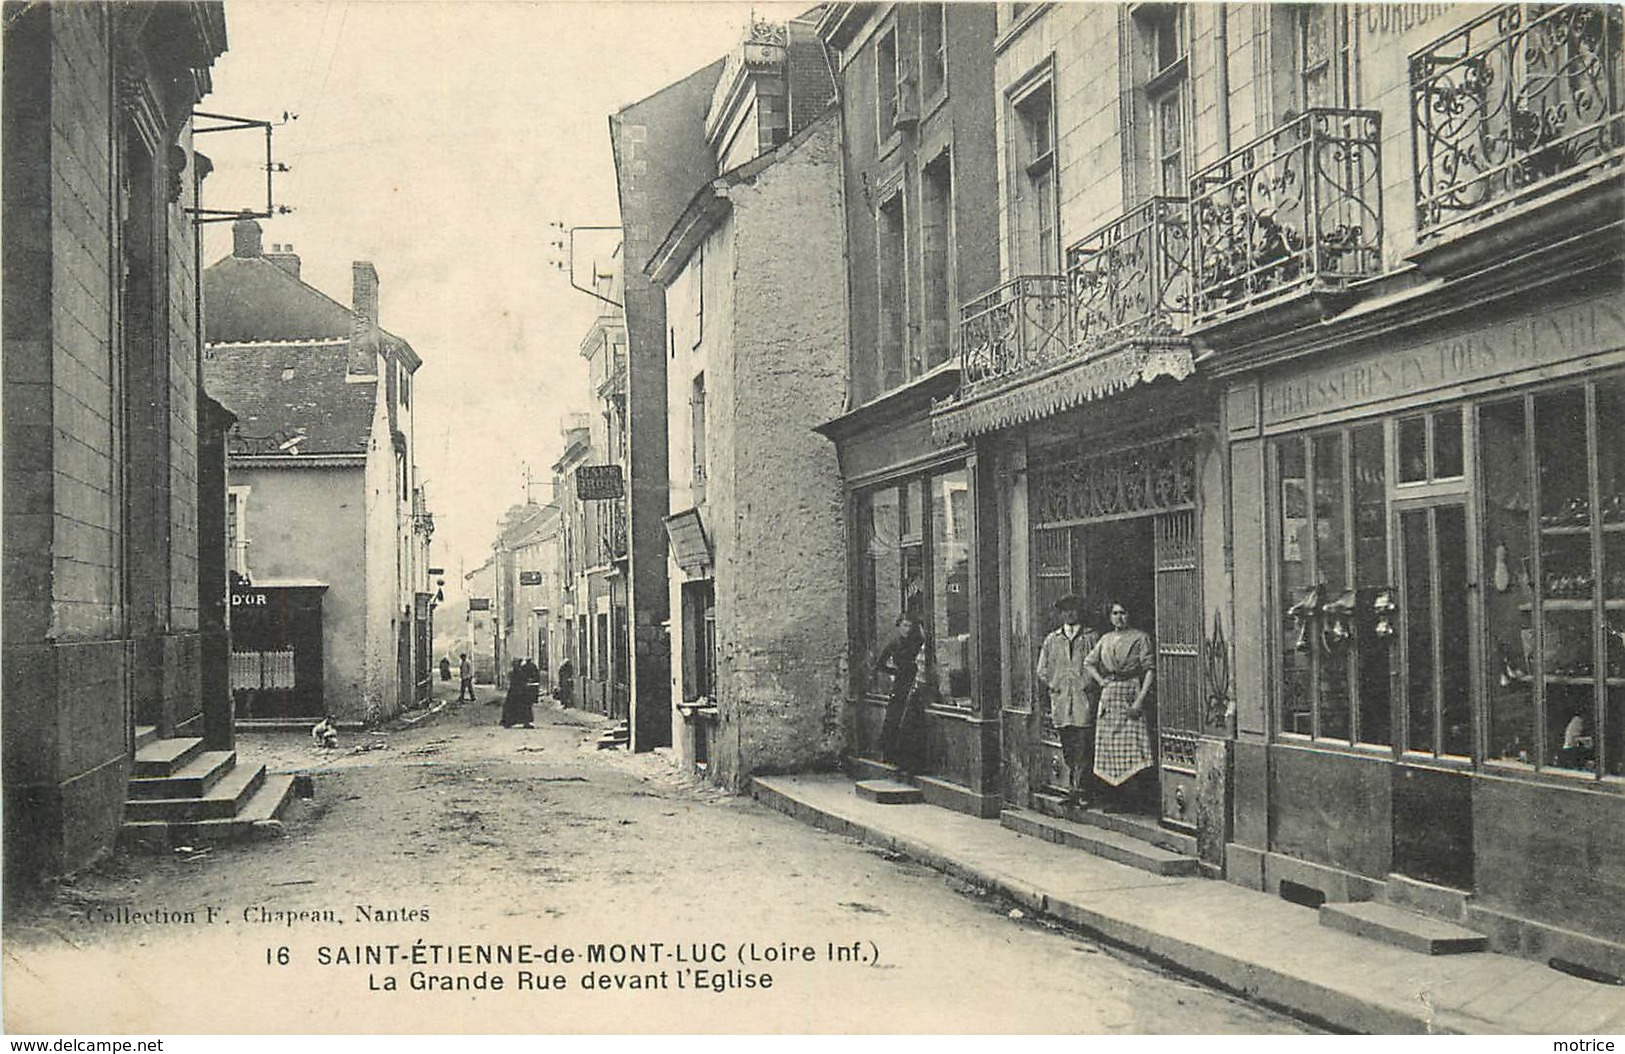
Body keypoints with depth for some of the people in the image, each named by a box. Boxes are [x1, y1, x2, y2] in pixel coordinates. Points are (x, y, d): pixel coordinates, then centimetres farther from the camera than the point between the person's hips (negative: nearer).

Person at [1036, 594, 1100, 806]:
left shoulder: (1092, 638, 7)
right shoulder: (1052, 640, 15)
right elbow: (1042, 672, 18)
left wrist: (1091, 686, -3)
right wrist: (1054, 686, 7)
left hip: (1085, 699, -3)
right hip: (1061, 700, 3)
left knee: (1083, 747, -9)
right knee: (1068, 748, 5)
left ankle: (1082, 790, -5)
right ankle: (1072, 789, 10)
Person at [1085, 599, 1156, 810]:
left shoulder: (1140, 638, -1)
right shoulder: (1105, 640, 14)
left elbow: (1150, 669, -6)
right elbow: (1088, 662, 22)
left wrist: (1140, 699, -14)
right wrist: (1101, 681, 6)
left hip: (1130, 693, -5)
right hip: (1109, 695, 5)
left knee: (1130, 744, -10)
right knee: (1110, 746, 4)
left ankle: (1129, 796, -6)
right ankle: (1116, 797, 10)